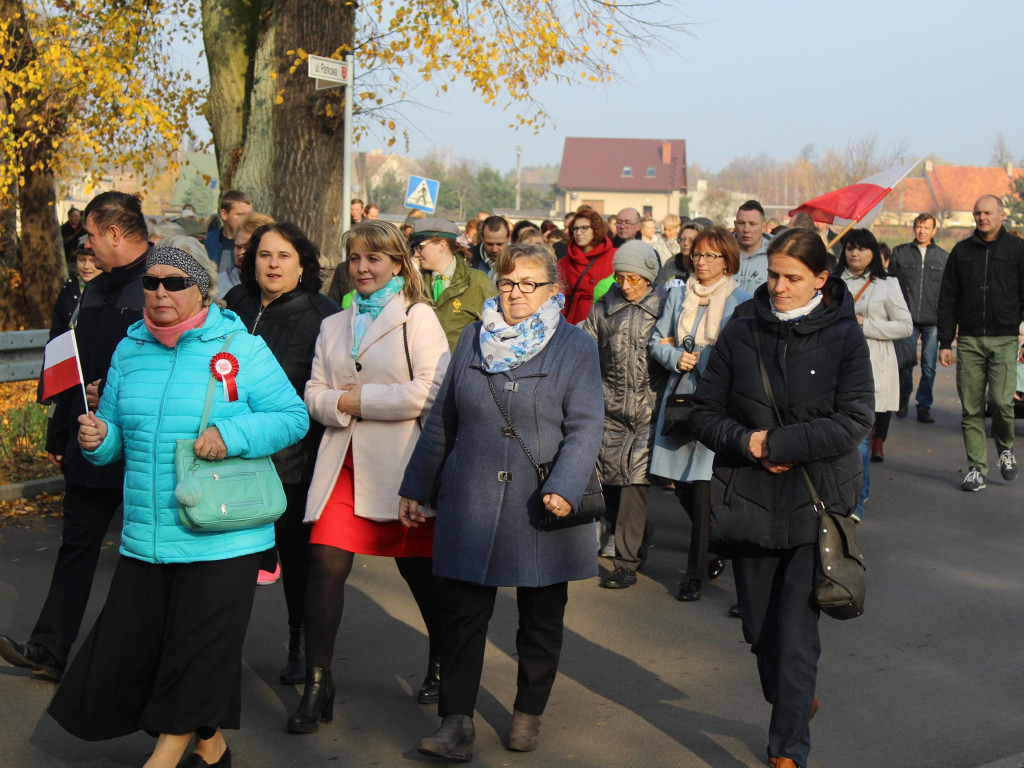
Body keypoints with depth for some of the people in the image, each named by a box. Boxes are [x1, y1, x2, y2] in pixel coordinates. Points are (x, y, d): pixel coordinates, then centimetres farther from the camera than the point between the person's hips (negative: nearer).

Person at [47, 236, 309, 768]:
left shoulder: (241, 348, -4)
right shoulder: (130, 350, 11)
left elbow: (293, 416, -7)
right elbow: (116, 433, 16)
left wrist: (232, 435, -21)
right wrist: (98, 438, -7)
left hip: (220, 537, -5)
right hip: (144, 535, 5)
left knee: (199, 652, 0)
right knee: (130, 645, 7)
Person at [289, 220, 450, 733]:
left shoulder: (418, 318, 0)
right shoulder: (333, 326, 19)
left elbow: (430, 392, -13)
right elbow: (314, 396, 13)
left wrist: (358, 399, -9)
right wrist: (338, 404, -10)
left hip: (400, 463, -4)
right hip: (344, 463, 4)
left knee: (418, 567, 7)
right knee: (326, 565, -8)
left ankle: (442, 664, 31)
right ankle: (318, 682, 1)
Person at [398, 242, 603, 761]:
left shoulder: (576, 348, 0)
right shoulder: (473, 340, 10)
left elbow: (585, 427, -7)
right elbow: (441, 422, 14)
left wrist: (564, 488, -21)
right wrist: (416, 489, 14)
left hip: (542, 510, -2)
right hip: (470, 506, 2)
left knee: (541, 620, 10)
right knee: (460, 613, -2)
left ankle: (528, 714, 28)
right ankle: (456, 723, 4)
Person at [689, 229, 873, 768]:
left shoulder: (844, 337, -3)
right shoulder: (740, 332, 3)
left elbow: (853, 421, -12)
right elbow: (704, 413, 4)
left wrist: (775, 444, -16)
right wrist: (748, 444, -15)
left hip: (814, 505, -3)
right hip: (747, 501, 3)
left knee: (795, 633, -5)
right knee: (759, 628, 14)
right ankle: (798, 703, 41)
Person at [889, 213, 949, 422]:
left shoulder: (943, 257, 10)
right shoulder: (900, 253, 8)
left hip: (932, 320, 1)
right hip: (907, 318, 0)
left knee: (929, 367, 1)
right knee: (905, 363, 1)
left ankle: (924, 407, 11)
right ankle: (904, 398, 23)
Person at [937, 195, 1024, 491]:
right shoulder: (961, 251, 11)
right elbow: (947, 299, 12)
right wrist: (945, 342, 6)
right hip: (969, 341, 2)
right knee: (971, 407, 0)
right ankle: (977, 468, 9)